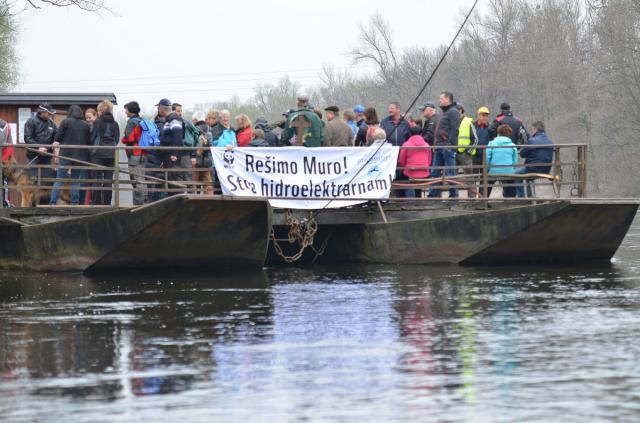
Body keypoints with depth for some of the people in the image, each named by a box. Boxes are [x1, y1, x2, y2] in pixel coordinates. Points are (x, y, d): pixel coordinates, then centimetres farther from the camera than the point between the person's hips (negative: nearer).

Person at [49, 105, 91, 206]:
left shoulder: (66, 122, -4)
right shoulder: (86, 125, 4)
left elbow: (57, 139, -4)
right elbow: (89, 142, 8)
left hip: (66, 154, -2)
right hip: (80, 156, 2)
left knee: (59, 179, 1)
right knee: (75, 180, 12)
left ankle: (52, 202, -5)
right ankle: (75, 202, 7)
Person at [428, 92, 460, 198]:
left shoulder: (453, 112, -8)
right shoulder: (445, 112, 23)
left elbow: (454, 129, -17)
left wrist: (450, 144, -22)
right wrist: (436, 144, 19)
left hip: (448, 147, -10)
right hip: (439, 148, 10)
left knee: (449, 172, -8)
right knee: (435, 172, 9)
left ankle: (453, 194, -4)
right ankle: (434, 194, 12)